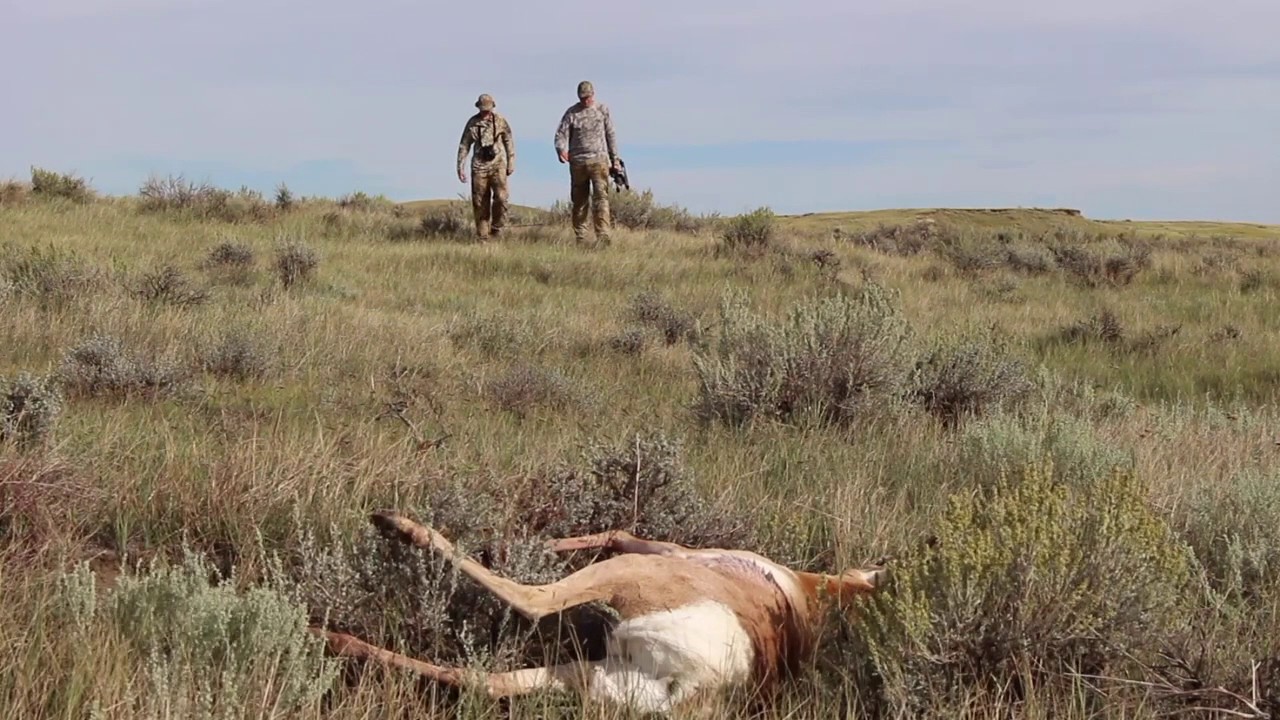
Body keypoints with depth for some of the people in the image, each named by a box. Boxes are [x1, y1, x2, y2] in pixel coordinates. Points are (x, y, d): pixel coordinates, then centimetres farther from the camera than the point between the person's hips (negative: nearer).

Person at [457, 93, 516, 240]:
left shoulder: (500, 121, -1)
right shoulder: (472, 123, 0)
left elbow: (509, 142, 8)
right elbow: (464, 145, 5)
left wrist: (511, 163, 5)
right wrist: (460, 167, 1)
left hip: (497, 164, -1)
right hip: (479, 166, 1)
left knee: (501, 196, -20)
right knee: (480, 203, 2)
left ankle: (497, 226, 1)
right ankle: (481, 237, 10)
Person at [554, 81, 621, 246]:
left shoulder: (603, 110, 6)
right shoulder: (572, 113, 4)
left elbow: (610, 135, 11)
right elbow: (561, 134, 0)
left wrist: (615, 158, 11)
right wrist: (561, 150, -20)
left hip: (599, 160, -1)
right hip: (577, 162, 1)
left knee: (601, 197, -15)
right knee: (579, 200, 8)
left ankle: (603, 235, -23)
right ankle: (580, 237, 16)